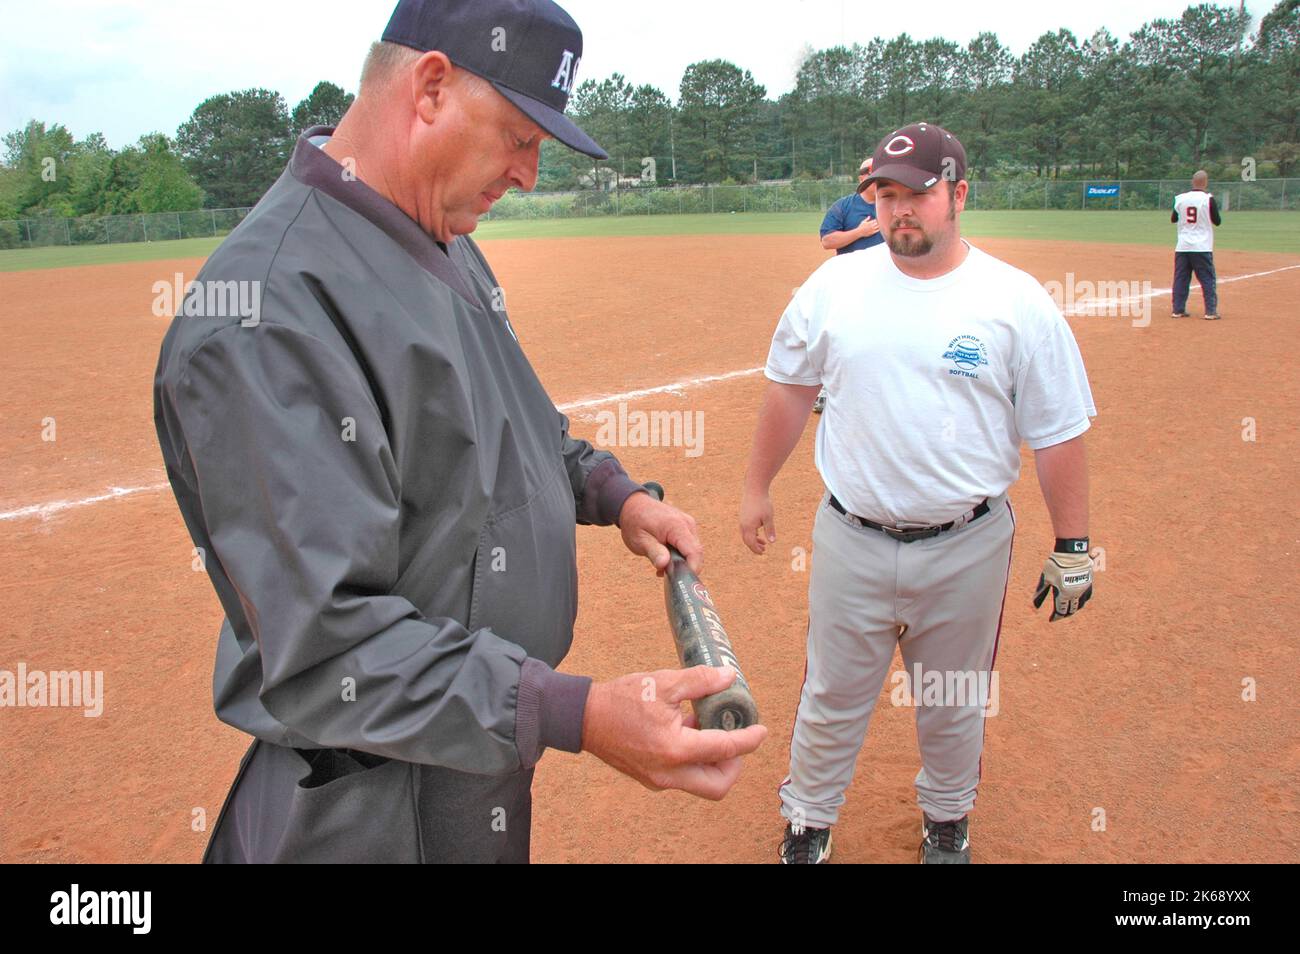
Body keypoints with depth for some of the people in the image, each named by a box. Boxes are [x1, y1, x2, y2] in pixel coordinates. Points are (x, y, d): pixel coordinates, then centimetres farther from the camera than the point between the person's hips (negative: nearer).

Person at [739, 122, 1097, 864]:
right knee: (833, 697, 13)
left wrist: (1073, 547, -2)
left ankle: (947, 818, 45)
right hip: (851, 541, 1)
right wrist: (757, 488, 13)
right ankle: (808, 822, 36)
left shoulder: (1018, 302, -8)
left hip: (968, 548, 0)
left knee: (955, 703, 19)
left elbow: (1059, 433, -4)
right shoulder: (834, 285, -1)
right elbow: (790, 389, 9)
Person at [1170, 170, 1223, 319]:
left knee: (1180, 278, 9)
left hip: (1182, 247, 3)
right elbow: (1217, 221, 1)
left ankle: (1178, 310, 9)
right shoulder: (1208, 199, -8)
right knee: (1208, 279, 3)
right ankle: (1211, 311, 0)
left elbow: (1173, 219, 14)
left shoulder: (1180, 198, 1)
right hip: (1202, 247, -3)